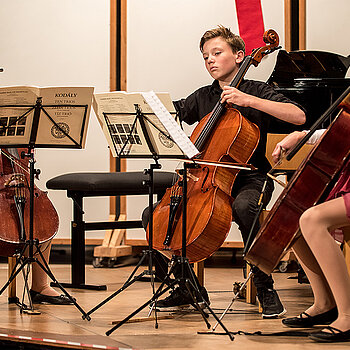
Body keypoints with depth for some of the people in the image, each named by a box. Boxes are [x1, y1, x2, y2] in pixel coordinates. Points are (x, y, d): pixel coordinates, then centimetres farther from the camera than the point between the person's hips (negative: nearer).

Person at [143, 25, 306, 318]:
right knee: (152, 215, -9)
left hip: (250, 179, -6)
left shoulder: (257, 91, 0)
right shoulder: (202, 98, 16)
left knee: (243, 207, -41)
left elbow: (299, 116, -16)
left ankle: (265, 287, -23)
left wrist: (249, 100, -22)